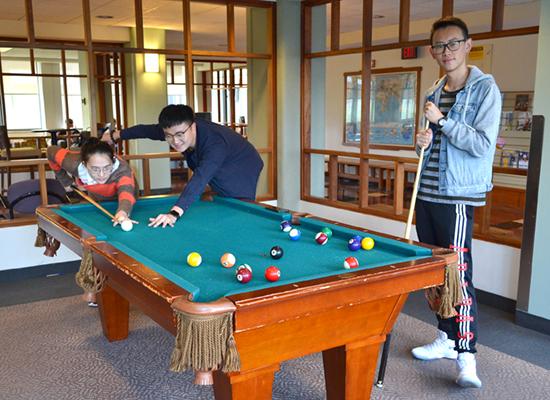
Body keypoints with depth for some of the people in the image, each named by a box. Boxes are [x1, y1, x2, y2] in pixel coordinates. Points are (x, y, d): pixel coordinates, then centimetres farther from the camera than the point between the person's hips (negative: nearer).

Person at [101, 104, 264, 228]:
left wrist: (175, 212, -70)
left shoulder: (215, 143, -45)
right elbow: (147, 130, -2)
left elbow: (199, 179, -58)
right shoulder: (175, 130, -21)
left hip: (241, 175, -7)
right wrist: (115, 135, 12)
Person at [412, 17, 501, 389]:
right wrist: (423, 142, 1)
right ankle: (446, 339, 26)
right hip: (427, 193, 7)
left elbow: (483, 144, -16)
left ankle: (467, 356, 0)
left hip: (458, 195, -7)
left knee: (458, 273, -9)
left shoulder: (485, 89, -6)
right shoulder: (434, 92, 15)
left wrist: (443, 121, -17)